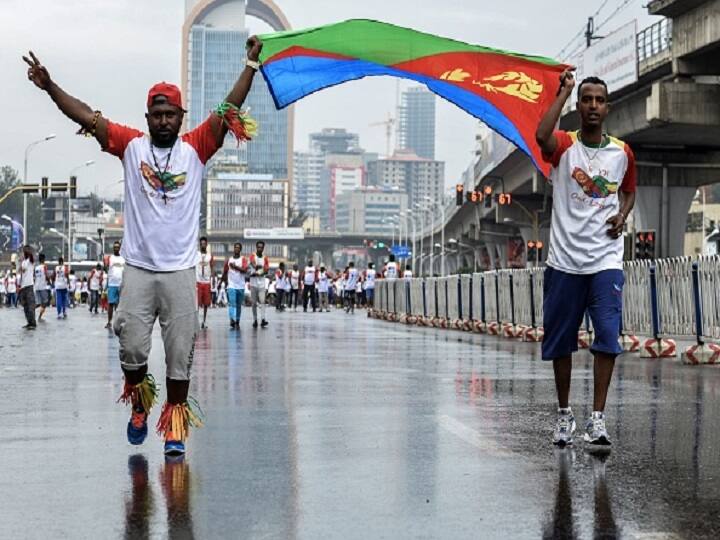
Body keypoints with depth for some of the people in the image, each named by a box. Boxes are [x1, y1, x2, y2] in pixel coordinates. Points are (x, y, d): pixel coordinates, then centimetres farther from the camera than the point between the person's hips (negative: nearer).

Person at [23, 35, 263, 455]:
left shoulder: (196, 148, 1)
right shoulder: (131, 145, 3)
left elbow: (228, 110, -6)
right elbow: (86, 116, -1)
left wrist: (252, 64, -14)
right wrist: (49, 86, -9)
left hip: (180, 271, -1)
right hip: (138, 268, 1)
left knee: (180, 354, 3)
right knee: (132, 349, 4)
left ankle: (175, 425, 14)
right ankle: (139, 407, 30)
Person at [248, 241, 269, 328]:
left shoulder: (265, 259, 6)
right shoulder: (252, 256, -1)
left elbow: (266, 271, -2)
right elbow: (254, 264, -22)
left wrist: (258, 273, -16)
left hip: (262, 283, 1)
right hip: (253, 283, -1)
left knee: (262, 301, -12)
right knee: (254, 302, 6)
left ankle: (262, 320, -22)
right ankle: (255, 320, 13)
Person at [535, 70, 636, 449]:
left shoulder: (622, 153, 7)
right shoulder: (564, 146, -2)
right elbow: (541, 135, -26)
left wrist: (623, 214, 2)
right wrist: (563, 91, -18)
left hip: (606, 260, 1)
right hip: (564, 261, -1)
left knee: (608, 336, -12)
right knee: (560, 341, 7)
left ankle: (597, 418, -7)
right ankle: (564, 414, 22)